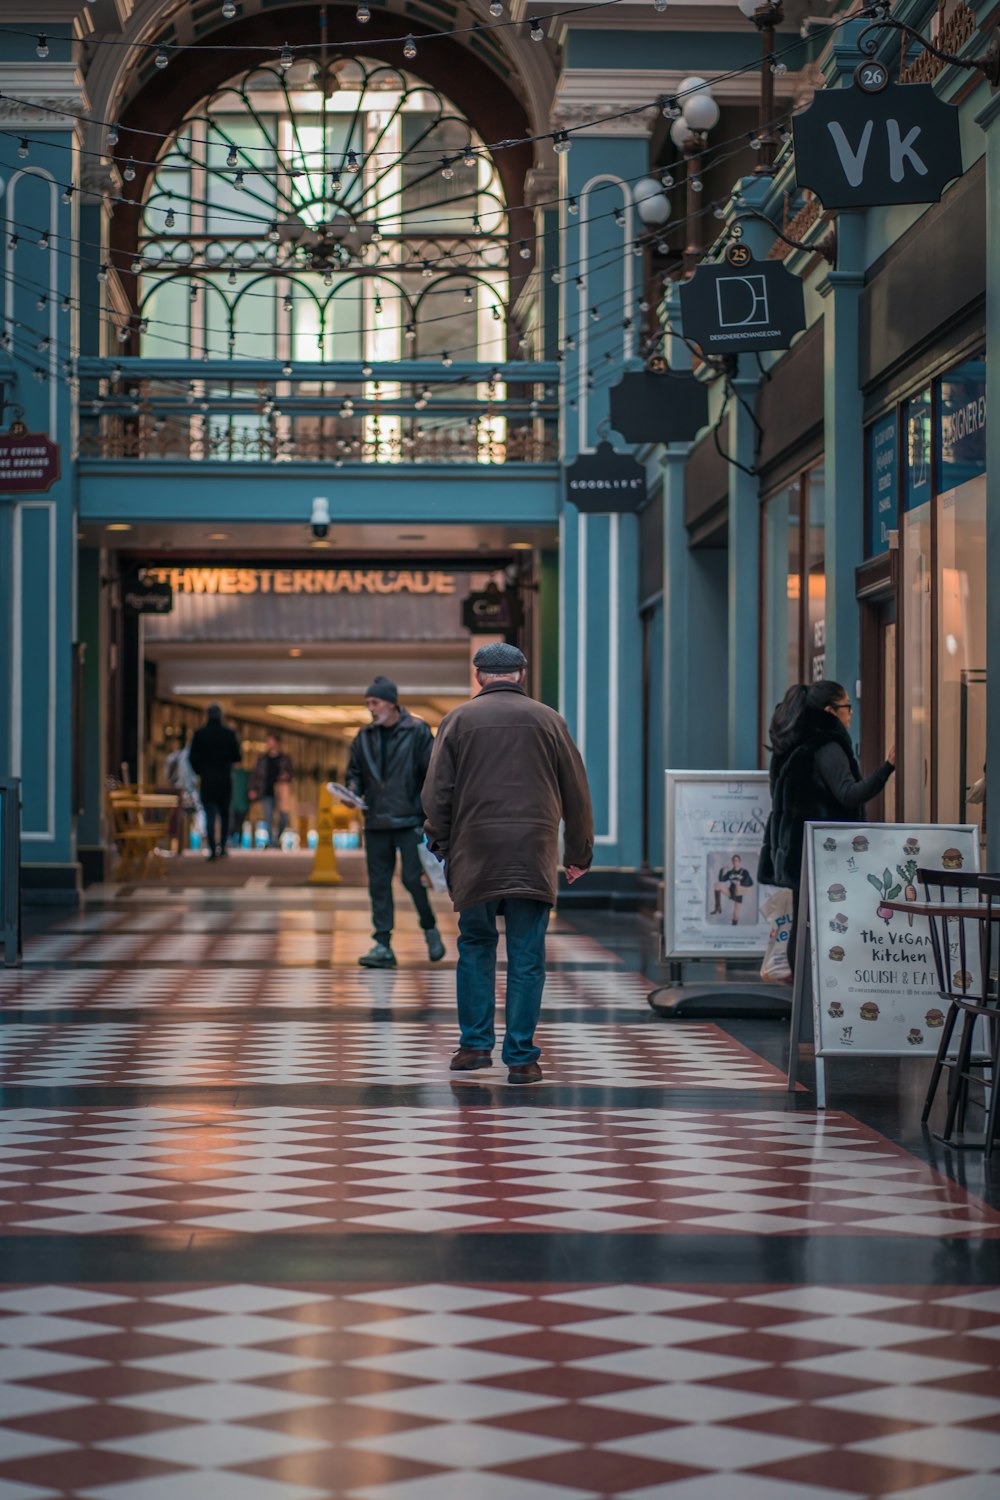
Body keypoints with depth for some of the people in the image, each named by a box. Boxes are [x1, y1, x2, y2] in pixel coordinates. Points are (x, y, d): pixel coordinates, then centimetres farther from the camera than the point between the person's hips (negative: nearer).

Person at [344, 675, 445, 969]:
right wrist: (352, 791, -4)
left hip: (409, 821, -5)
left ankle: (430, 928, 17)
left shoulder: (417, 732, -3)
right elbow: (355, 771, 18)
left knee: (412, 878, -8)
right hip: (375, 823, 5)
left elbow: (433, 774, -3)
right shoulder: (365, 736, 11)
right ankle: (383, 946, 6)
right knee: (379, 883, 3)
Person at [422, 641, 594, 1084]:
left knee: (475, 947, 15)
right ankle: (521, 1058, 0)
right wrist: (579, 853, 18)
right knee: (527, 959, 1)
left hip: (475, 853, 0)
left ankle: (475, 1044, 13)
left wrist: (441, 847, 12)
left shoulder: (458, 720, 4)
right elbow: (577, 793, 10)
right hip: (534, 857, 0)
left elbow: (437, 793, 2)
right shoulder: (548, 720, 7)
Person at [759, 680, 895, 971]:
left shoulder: (793, 745, 13)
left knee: (801, 924, 11)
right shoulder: (826, 748, -15)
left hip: (797, 851, 9)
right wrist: (887, 766, -32)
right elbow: (850, 795, -27)